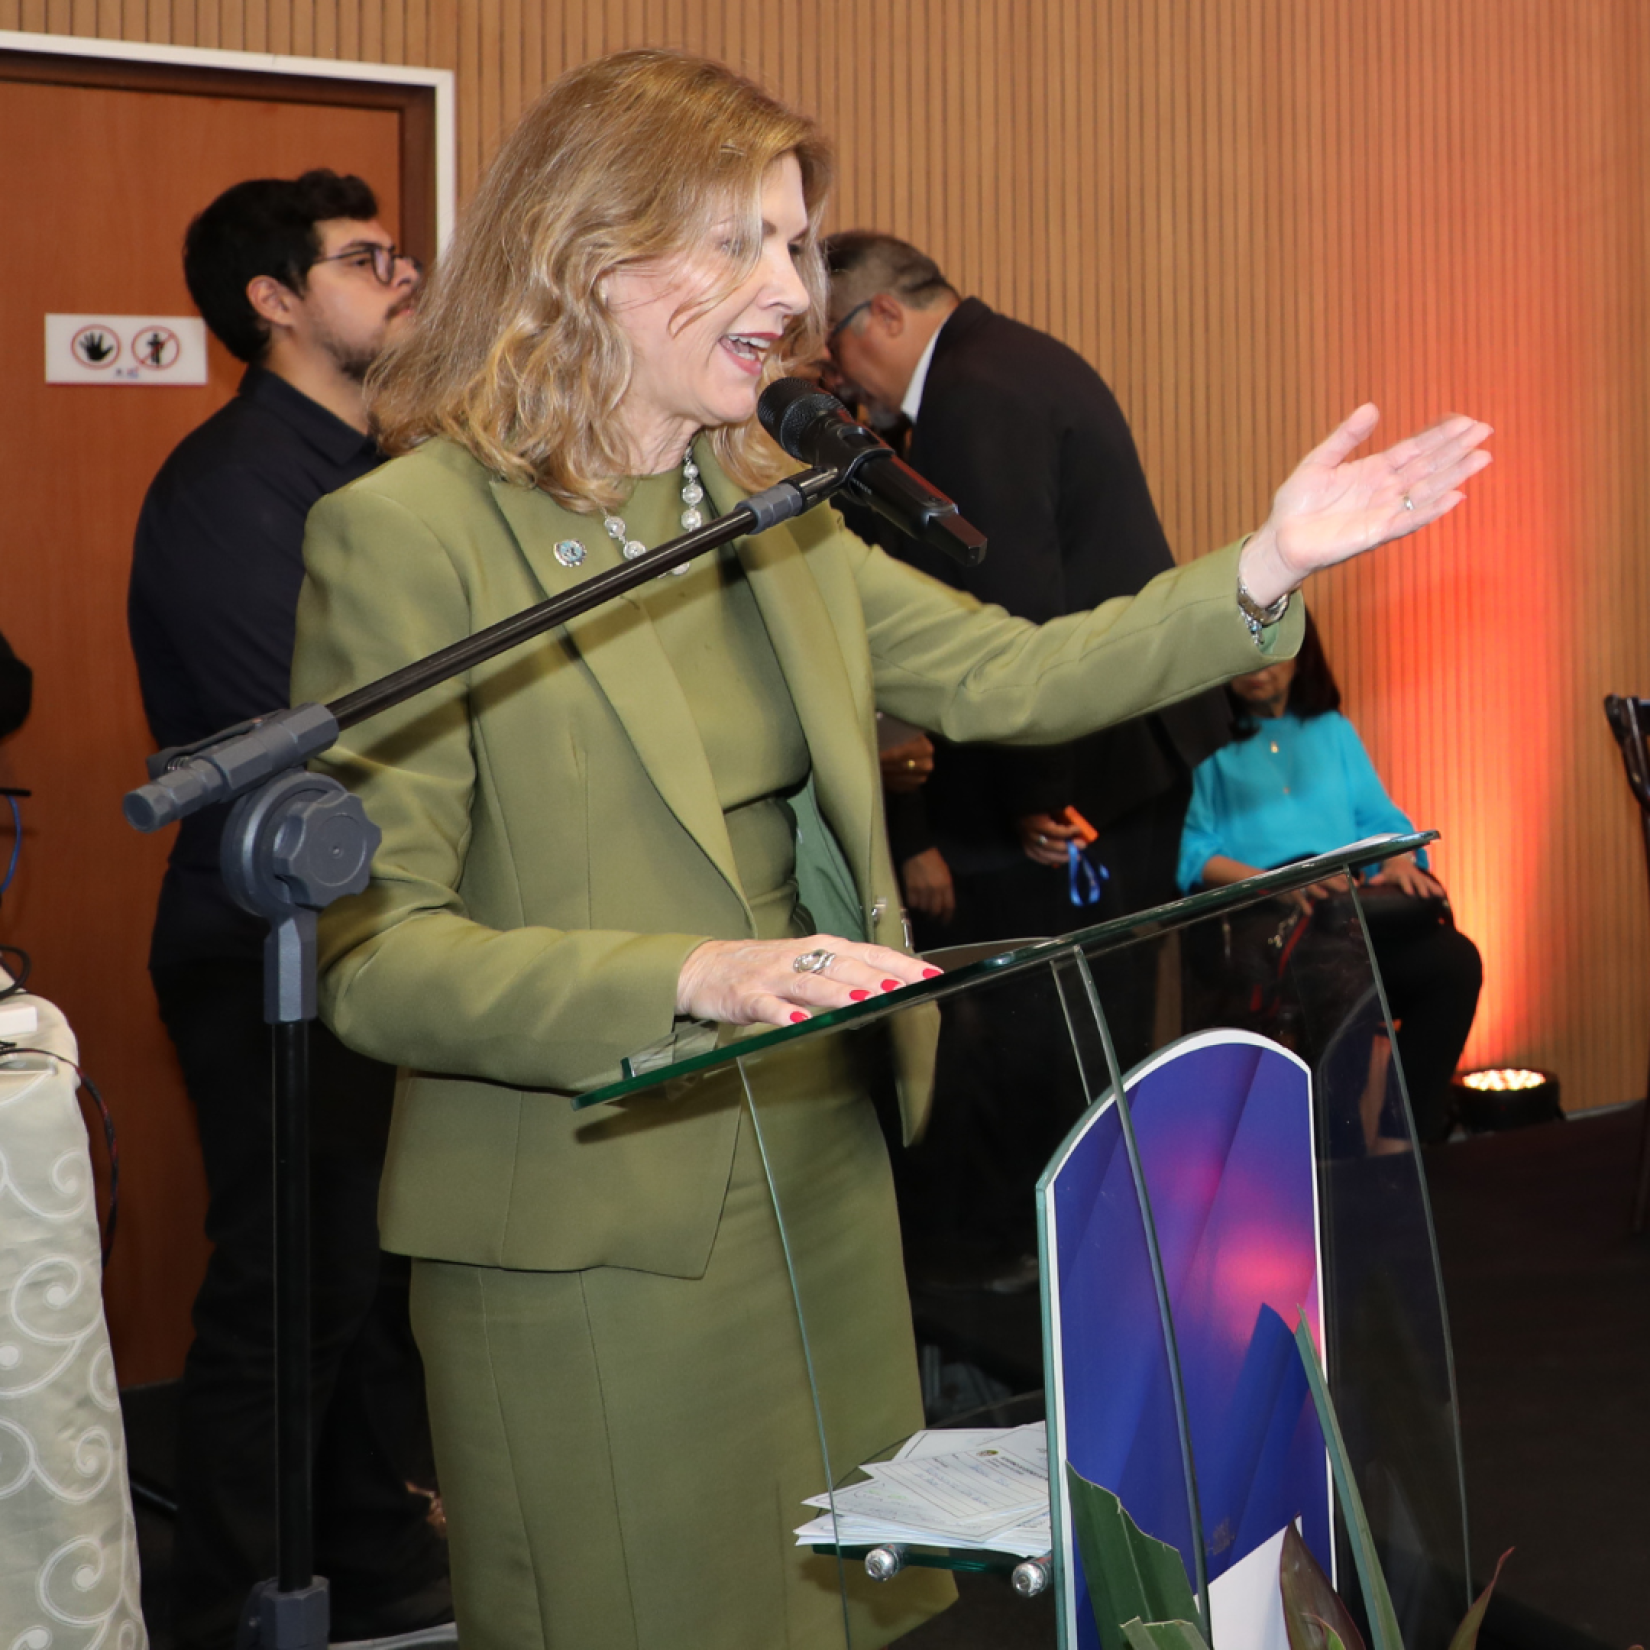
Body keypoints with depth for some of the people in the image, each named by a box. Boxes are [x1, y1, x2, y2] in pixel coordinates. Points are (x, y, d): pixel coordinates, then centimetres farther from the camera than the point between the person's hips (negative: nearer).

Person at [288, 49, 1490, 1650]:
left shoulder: (772, 512, 8)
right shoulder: (405, 533, -15)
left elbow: (1009, 679, 6)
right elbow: (370, 959, -18)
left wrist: (1269, 565, -4)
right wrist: (693, 977, -29)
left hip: (824, 1187, 7)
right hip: (591, 1241, -7)